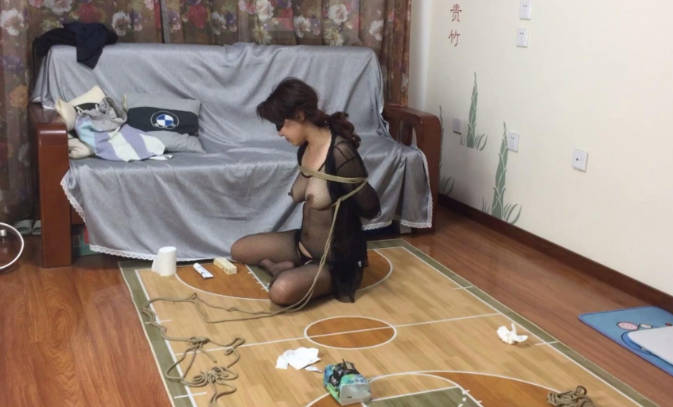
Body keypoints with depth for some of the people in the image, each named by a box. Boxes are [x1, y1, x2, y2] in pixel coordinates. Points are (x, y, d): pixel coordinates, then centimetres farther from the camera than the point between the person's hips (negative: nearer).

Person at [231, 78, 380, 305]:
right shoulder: (305, 149, 0)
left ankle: (332, 278, -6)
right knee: (238, 250, 14)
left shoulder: (340, 152, -27)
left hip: (338, 258, -9)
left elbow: (370, 208, -20)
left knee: (281, 291, -32)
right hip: (304, 244, 9)